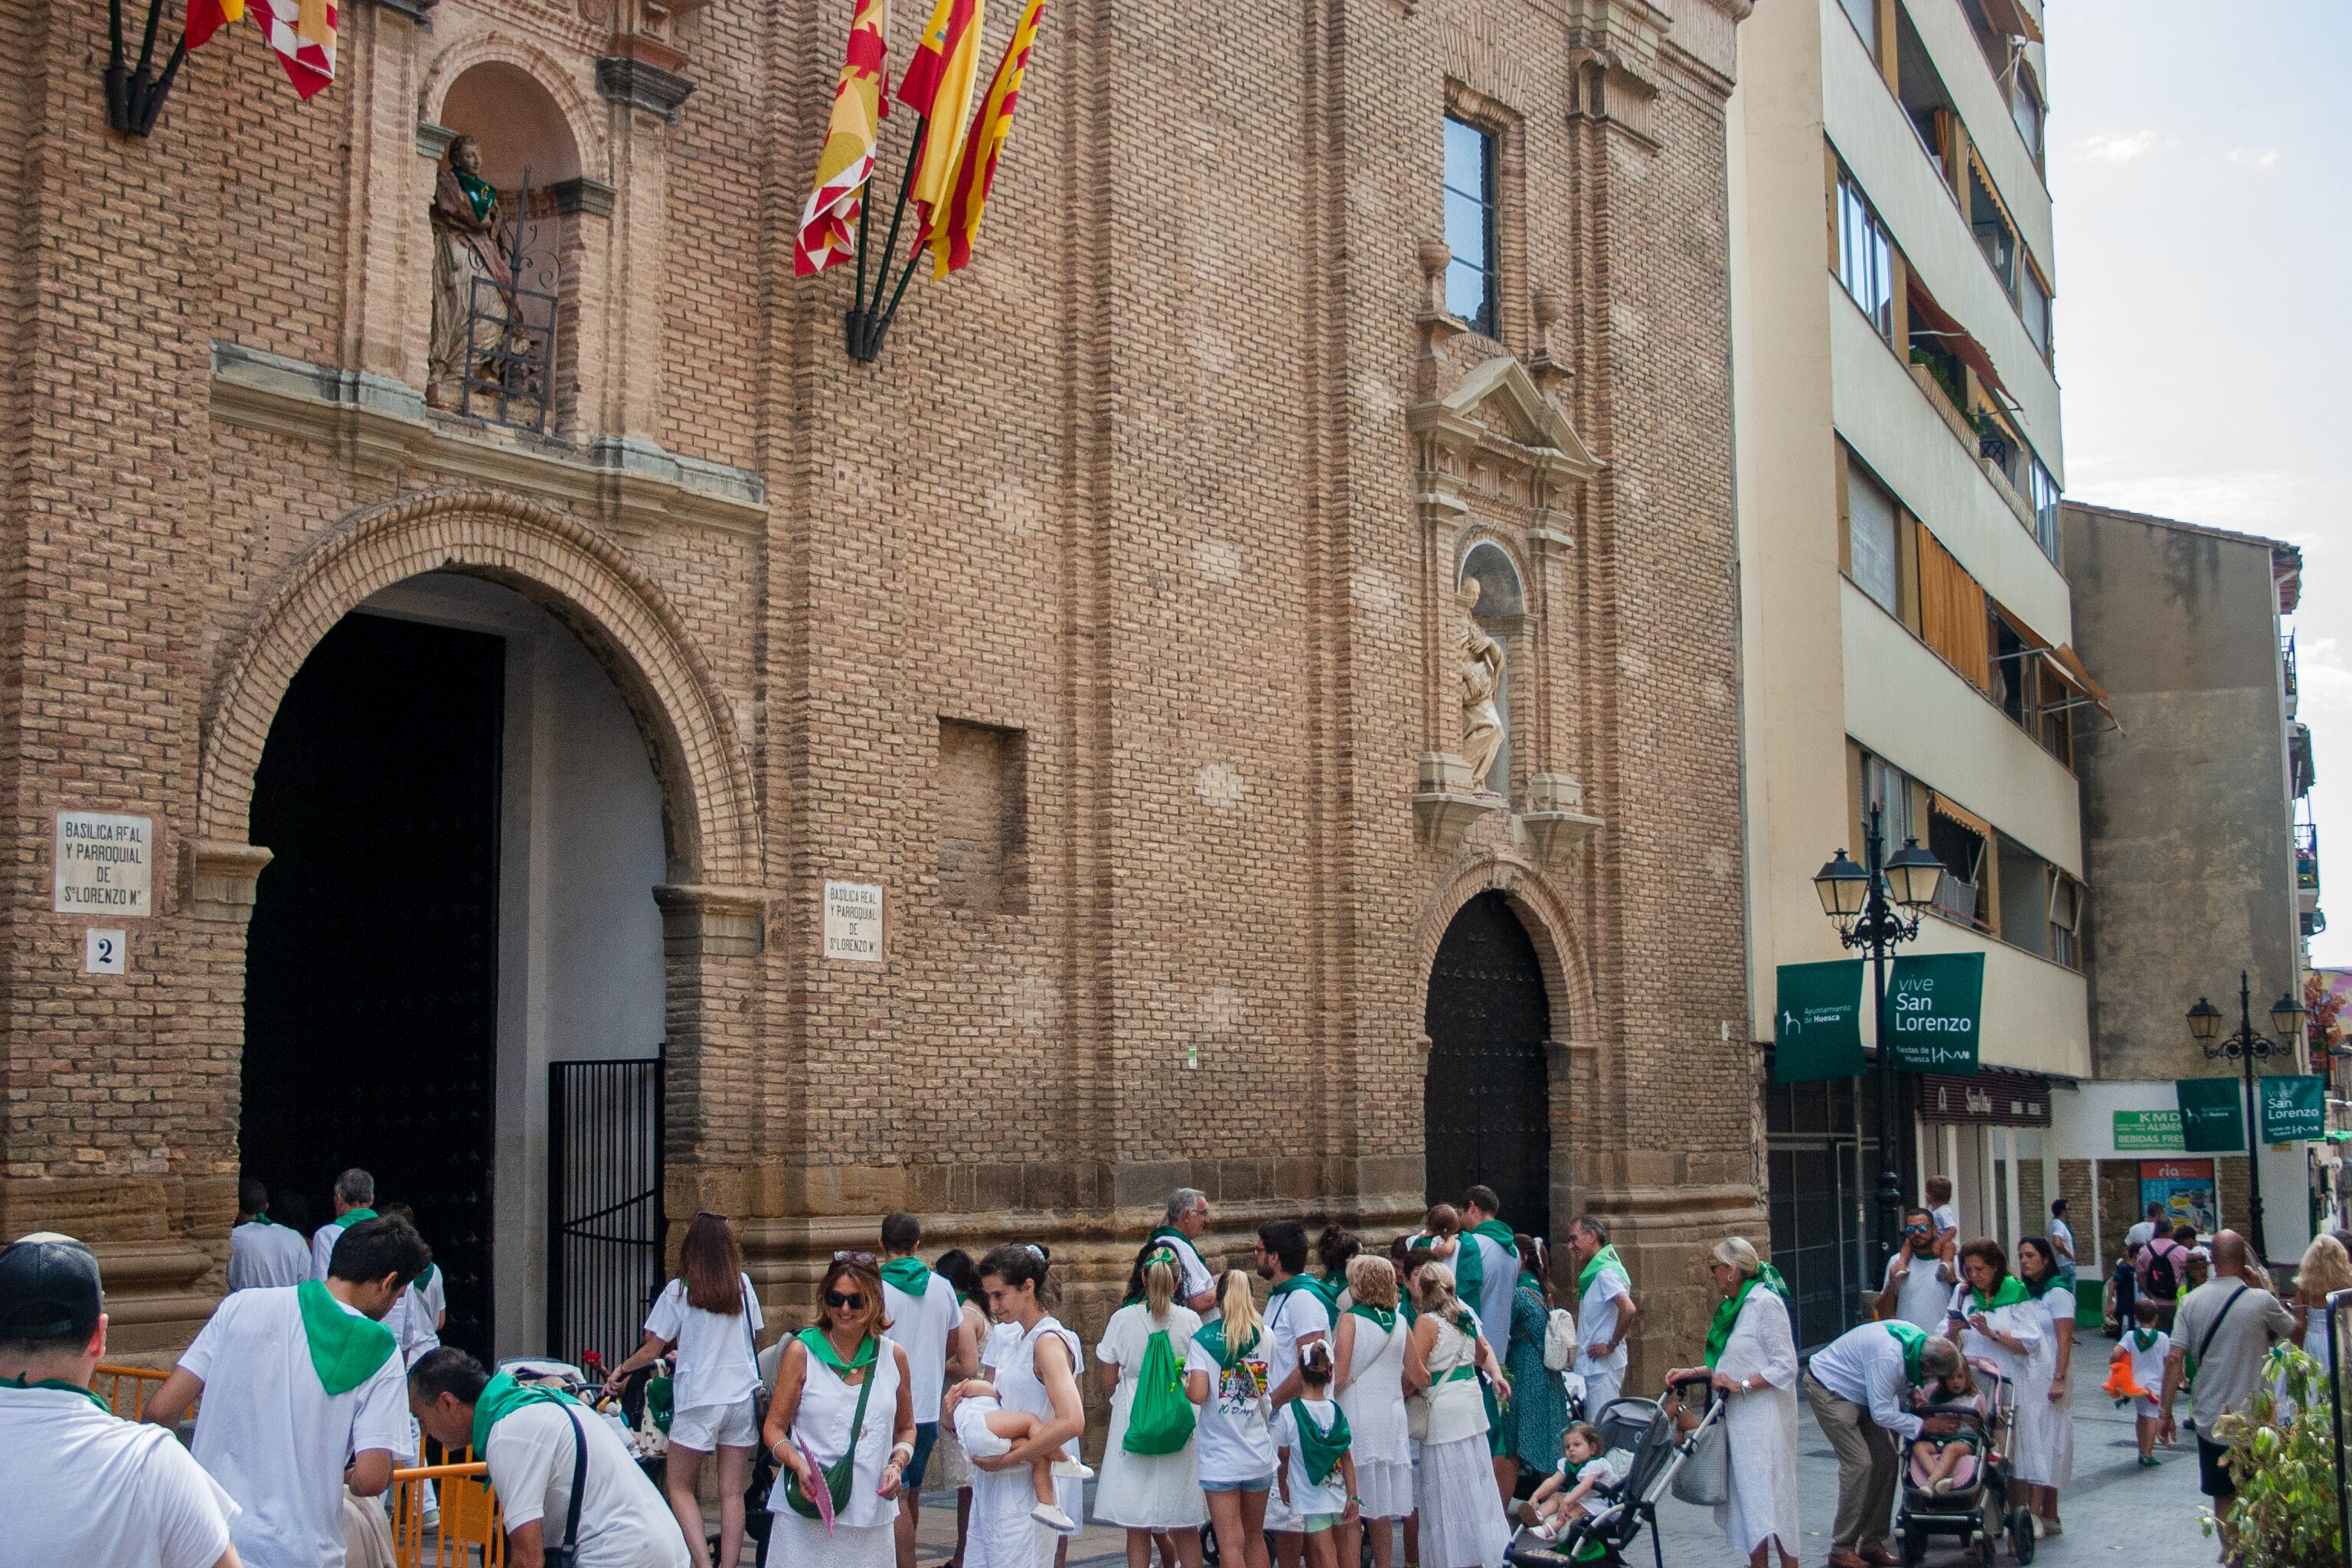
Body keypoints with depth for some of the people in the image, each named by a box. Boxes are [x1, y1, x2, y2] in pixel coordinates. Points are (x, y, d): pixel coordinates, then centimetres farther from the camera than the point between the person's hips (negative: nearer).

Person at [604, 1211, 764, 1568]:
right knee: (732, 1492, 6)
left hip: (698, 1401, -3)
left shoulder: (678, 1291, -6)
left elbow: (652, 1350, -4)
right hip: (743, 1398, 3)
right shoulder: (743, 1285, 4)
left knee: (679, 1486, 8)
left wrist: (622, 1370, 14)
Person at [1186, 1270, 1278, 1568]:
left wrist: (1184, 1381, 3)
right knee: (1255, 1537, 18)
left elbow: (1198, 1394, -18)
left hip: (1220, 1457, -3)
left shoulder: (1203, 1340, -7)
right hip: (1259, 1454, 3)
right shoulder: (1267, 1338, 1)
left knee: (1231, 1544, 0)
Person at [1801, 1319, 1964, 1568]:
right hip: (1828, 1390, -9)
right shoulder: (1888, 1357, -36)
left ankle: (1872, 1544, 10)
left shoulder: (1919, 1339, -10)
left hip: (1858, 1394, 9)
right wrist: (1924, 1425, -19)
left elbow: (1901, 1386, 9)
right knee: (1859, 1463, -16)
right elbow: (1881, 1413, -27)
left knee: (1887, 1459, 3)